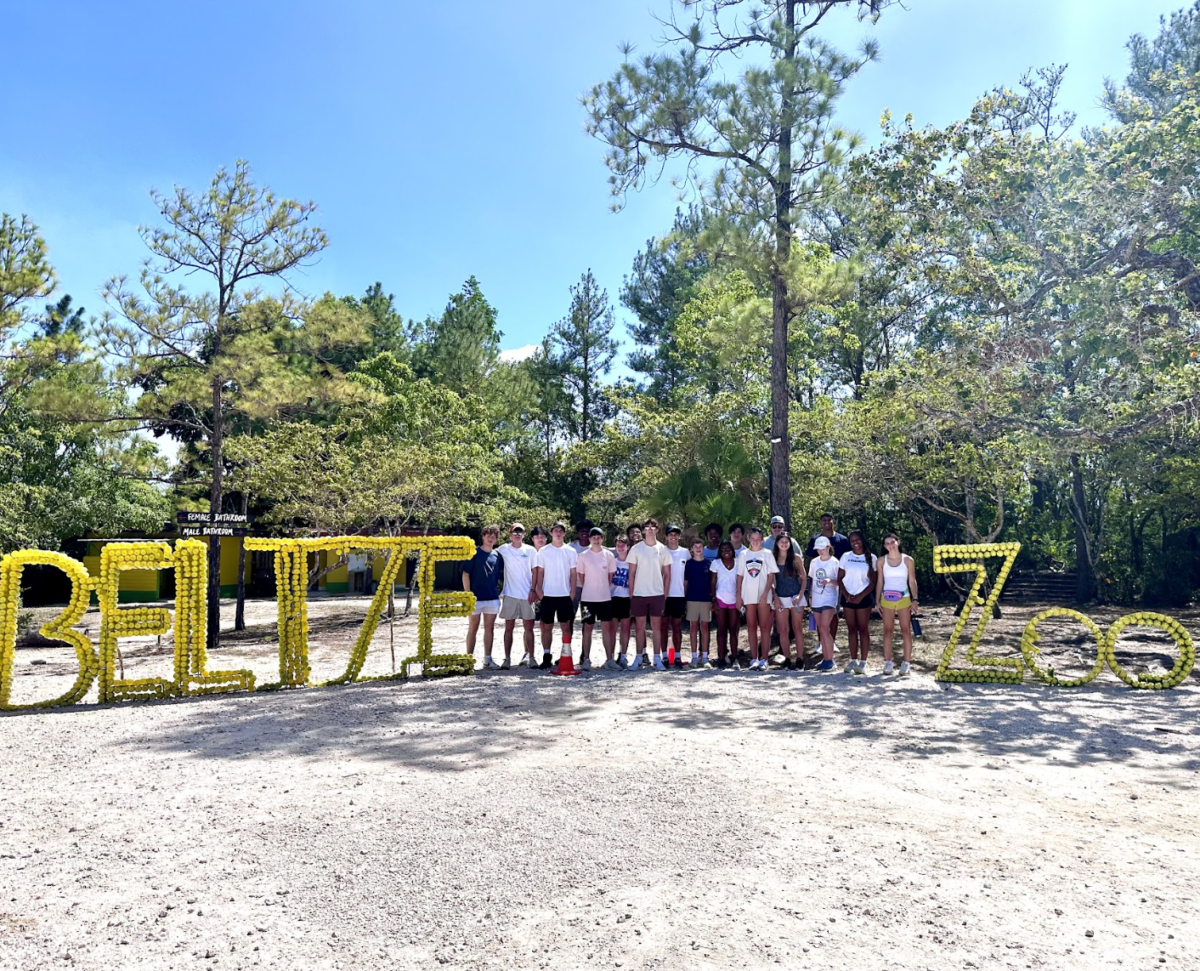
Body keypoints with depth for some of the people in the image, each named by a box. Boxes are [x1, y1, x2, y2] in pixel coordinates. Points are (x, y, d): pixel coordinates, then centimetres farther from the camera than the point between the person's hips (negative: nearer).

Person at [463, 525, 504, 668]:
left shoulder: (497, 556, 7)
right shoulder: (474, 553, -5)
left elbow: (501, 575, 15)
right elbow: (466, 574, -7)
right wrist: (468, 594, -13)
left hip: (493, 598, 4)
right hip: (476, 597, -4)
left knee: (490, 628, 8)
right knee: (473, 628, 4)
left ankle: (487, 659, 16)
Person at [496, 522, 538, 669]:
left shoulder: (530, 551, 4)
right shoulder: (503, 550, 2)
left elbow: (535, 572, 6)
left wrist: (533, 590, -4)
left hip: (527, 595, 1)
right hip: (510, 594, 0)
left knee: (529, 627, 4)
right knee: (508, 628, 3)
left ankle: (529, 657, 12)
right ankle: (507, 658, 7)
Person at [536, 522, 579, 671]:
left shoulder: (570, 551, 5)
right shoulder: (543, 551, 4)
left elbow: (573, 573, 5)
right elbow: (540, 572, 5)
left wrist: (573, 591, -3)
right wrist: (539, 589, -5)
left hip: (565, 595, 0)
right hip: (548, 594, 0)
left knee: (566, 626, 2)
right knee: (547, 627, 3)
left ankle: (566, 656, 9)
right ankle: (546, 657, 8)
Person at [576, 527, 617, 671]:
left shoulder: (609, 555, 3)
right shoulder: (583, 555, -1)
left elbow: (611, 576, 9)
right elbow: (581, 576, 5)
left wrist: (605, 589, 5)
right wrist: (587, 589, 3)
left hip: (605, 597, 1)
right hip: (588, 597, -1)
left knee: (606, 627, 3)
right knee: (587, 628, 4)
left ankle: (609, 660, 7)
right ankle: (586, 659, 9)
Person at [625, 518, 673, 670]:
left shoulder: (662, 549, 3)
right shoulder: (636, 549, 1)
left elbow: (667, 574, 6)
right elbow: (631, 573, 2)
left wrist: (665, 594, 1)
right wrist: (631, 594, -2)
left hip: (657, 594, 0)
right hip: (639, 594, 0)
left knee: (656, 627, 5)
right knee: (639, 626, 5)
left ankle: (657, 658, 10)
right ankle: (639, 658, 11)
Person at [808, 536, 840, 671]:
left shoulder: (834, 562, -7)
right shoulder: (814, 562, 9)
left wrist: (830, 581, -26)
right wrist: (810, 595, 12)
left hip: (829, 599, -6)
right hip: (816, 599, 6)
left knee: (824, 629, -14)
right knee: (821, 630, 9)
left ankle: (829, 659, -8)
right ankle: (825, 658, 15)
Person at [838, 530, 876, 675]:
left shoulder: (871, 558, -1)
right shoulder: (845, 557, 5)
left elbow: (873, 582, -2)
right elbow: (839, 578, 5)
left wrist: (860, 596, -11)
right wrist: (846, 595, -7)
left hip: (863, 597, -2)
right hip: (847, 597, 2)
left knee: (863, 629, -2)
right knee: (851, 629, 6)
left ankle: (863, 662, 1)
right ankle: (853, 660, 12)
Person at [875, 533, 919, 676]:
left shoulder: (907, 560, 0)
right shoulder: (882, 561, 3)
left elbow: (912, 581, 3)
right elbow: (879, 582, 7)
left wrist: (915, 599, -3)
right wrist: (877, 601, 2)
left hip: (904, 598, -1)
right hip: (887, 599, 1)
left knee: (906, 630, -1)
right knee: (888, 631, 3)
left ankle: (906, 663, 1)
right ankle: (888, 662, 6)